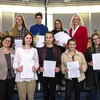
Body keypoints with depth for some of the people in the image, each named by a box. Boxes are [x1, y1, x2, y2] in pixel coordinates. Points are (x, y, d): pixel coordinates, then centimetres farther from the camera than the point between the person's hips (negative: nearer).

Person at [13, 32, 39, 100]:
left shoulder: (34, 50, 13)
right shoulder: (18, 50, 9)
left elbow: (36, 62, 10)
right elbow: (15, 62, 5)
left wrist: (36, 67, -11)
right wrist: (17, 68, -15)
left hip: (31, 76, 1)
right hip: (21, 76, -1)